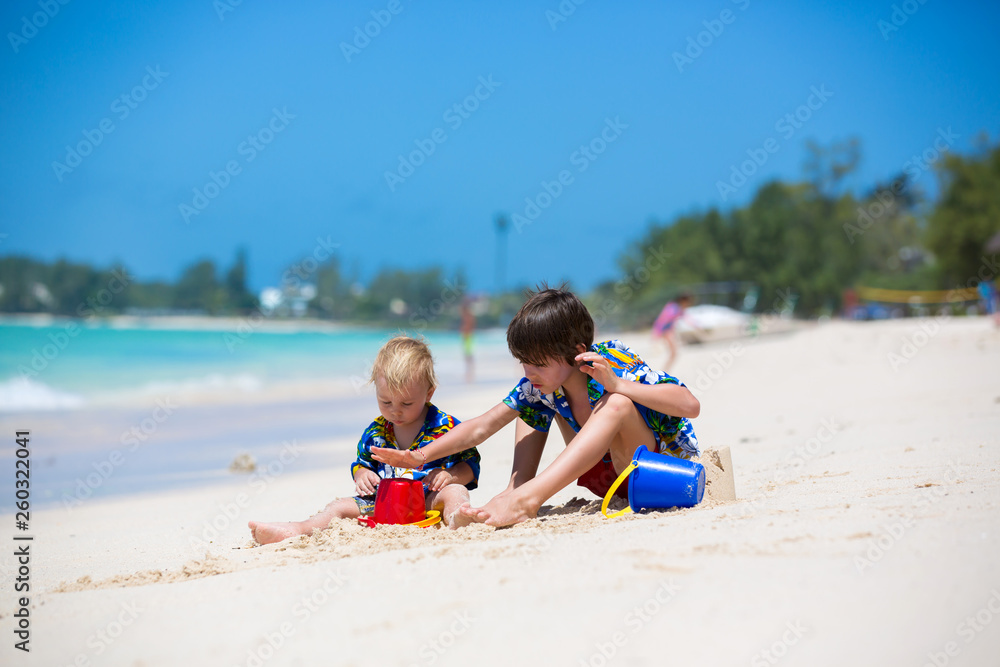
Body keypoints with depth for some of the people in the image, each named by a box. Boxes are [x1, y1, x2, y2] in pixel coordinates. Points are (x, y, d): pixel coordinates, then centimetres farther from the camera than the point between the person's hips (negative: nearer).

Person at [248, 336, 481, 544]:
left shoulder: (446, 426, -1)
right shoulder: (374, 432, 12)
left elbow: (471, 463, 2)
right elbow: (362, 464, 24)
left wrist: (450, 475, -19)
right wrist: (361, 475, -1)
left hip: (429, 498, -4)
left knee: (455, 492, -34)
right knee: (341, 506, -10)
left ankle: (456, 517, -67)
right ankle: (294, 530, -28)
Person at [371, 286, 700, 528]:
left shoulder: (615, 365, -23)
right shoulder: (539, 383, -7)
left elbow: (691, 405, -32)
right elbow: (483, 425, -6)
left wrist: (617, 384, -39)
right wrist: (422, 455, -16)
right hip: (613, 474, 7)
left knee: (616, 404, -36)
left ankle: (525, 498, -42)